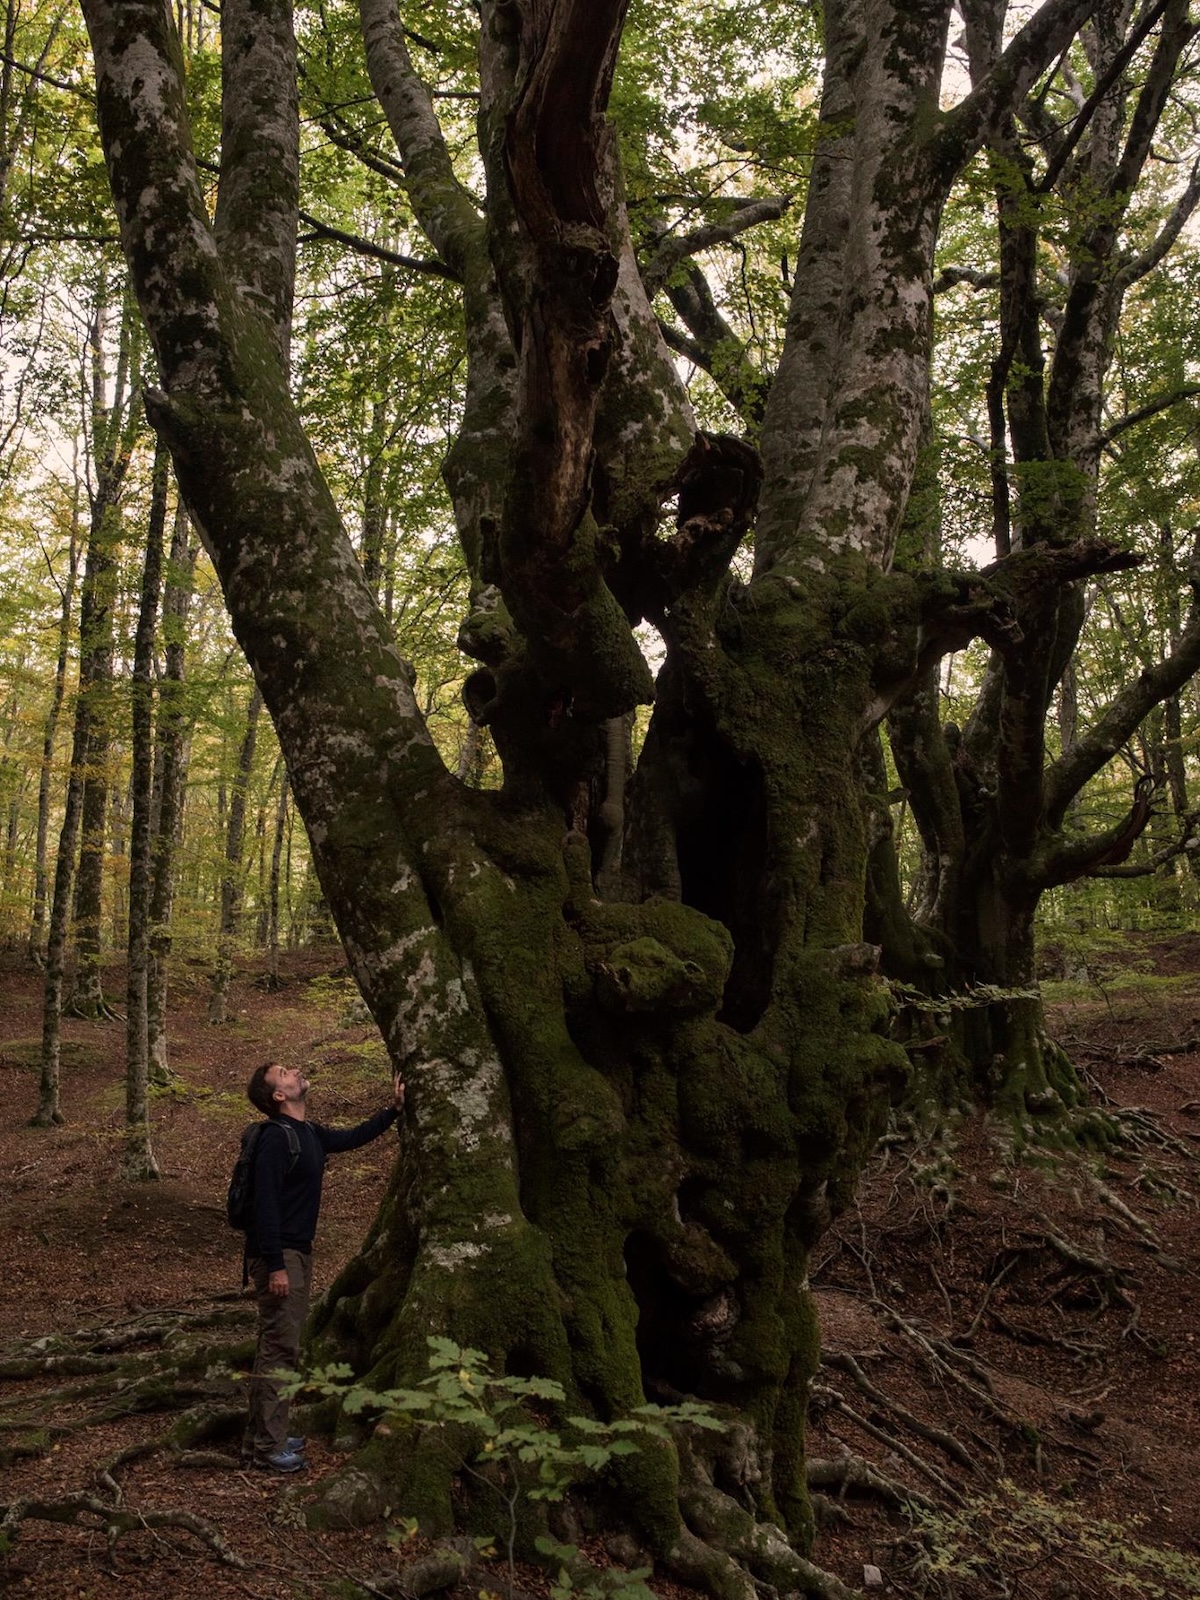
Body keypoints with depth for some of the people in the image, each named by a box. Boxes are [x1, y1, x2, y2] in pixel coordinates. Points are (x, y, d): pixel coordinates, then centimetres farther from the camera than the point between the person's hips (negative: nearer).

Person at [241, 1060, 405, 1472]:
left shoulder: (309, 1134, 10)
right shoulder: (276, 1138, -19)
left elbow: (352, 1137, 27)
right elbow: (265, 1203, -22)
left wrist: (394, 1109, 22)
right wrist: (276, 1266, -24)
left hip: (298, 1252, 10)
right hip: (278, 1256, -10)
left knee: (281, 1346, 16)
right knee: (279, 1349, -5)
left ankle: (263, 1435, 26)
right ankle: (266, 1447, 3)